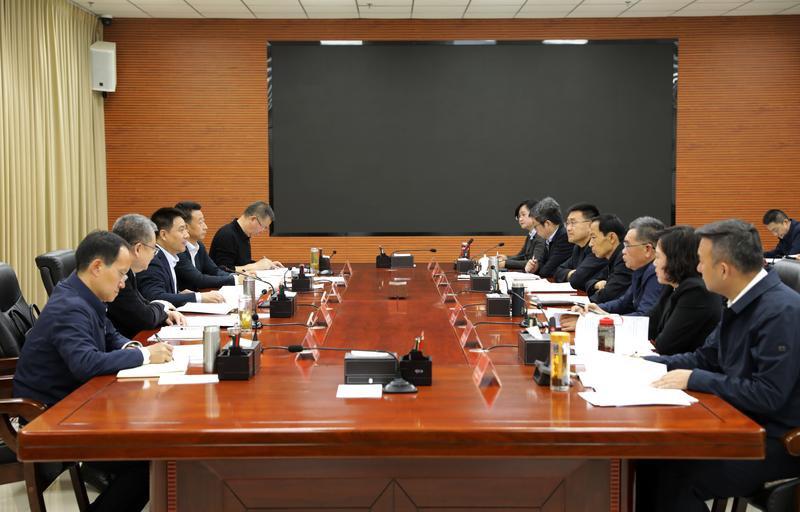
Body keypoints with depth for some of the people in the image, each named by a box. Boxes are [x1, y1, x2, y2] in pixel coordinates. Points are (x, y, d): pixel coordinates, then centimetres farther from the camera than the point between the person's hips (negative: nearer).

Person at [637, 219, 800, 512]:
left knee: (676, 475, -23)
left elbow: (767, 396, -25)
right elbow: (705, 358, 17)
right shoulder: (743, 303, 5)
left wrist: (694, 380, -19)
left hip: (776, 442, -8)